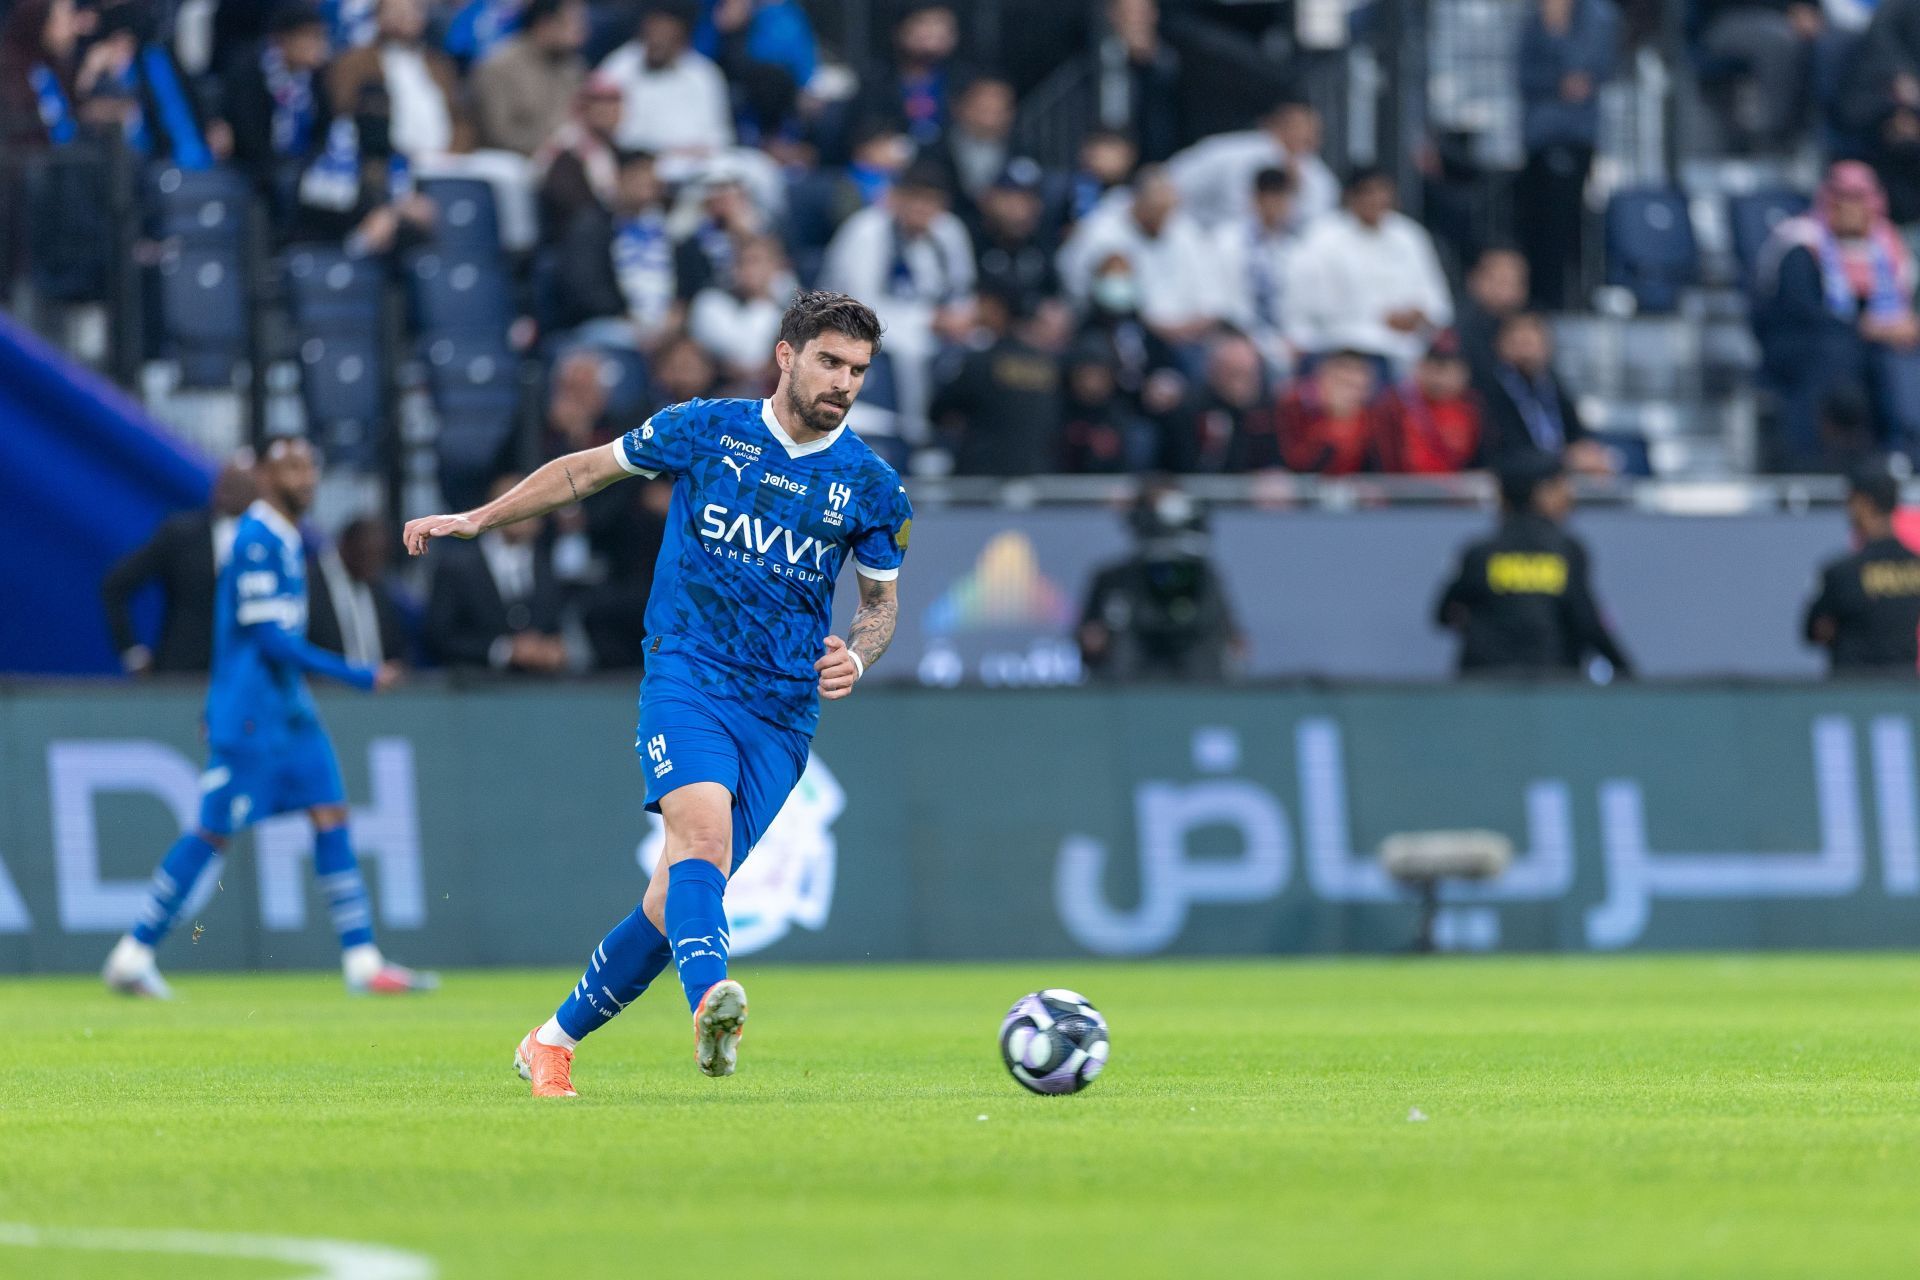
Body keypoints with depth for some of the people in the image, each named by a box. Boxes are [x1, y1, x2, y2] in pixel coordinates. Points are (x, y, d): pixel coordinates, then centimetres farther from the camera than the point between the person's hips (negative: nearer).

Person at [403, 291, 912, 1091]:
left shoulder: (871, 487, 5)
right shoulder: (706, 430, 1)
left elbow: (882, 601, 17)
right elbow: (587, 471, 15)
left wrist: (856, 657, -5)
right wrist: (477, 519, 11)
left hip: (783, 712, 2)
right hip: (687, 673, -2)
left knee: (678, 897, -2)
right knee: (702, 826, -31)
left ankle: (555, 1040, 16)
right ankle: (709, 1003, -53)